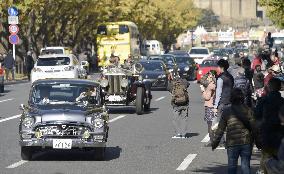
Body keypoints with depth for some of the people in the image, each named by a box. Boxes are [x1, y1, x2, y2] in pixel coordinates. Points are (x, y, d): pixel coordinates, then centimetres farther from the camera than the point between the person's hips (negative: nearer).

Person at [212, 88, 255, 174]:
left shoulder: (227, 111, -3)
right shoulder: (248, 110, -1)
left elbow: (220, 129, 0)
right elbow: (253, 126, -1)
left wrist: (214, 143, 8)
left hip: (232, 143, -1)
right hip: (247, 142, 1)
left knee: (232, 165, 8)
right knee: (245, 165, 6)